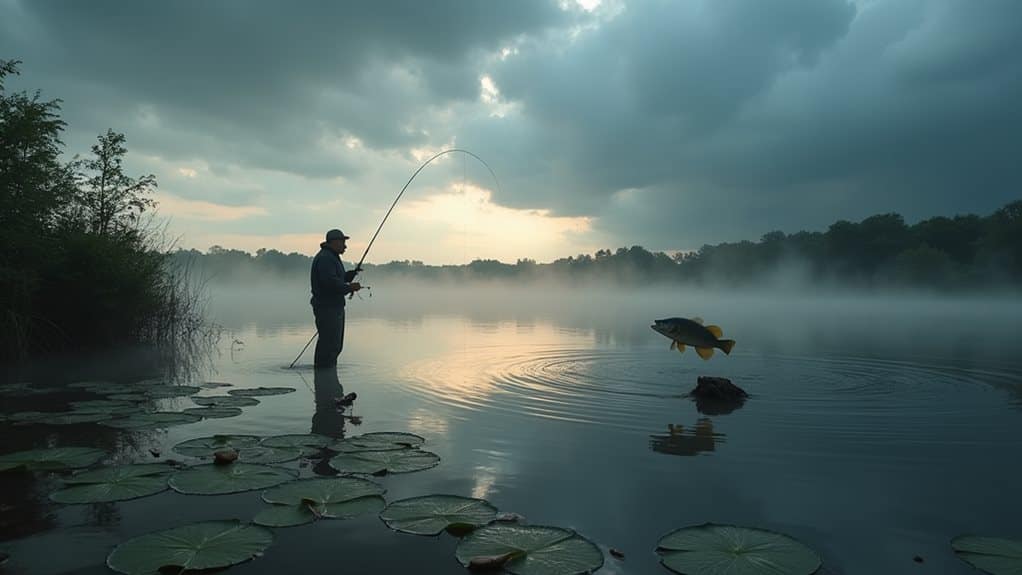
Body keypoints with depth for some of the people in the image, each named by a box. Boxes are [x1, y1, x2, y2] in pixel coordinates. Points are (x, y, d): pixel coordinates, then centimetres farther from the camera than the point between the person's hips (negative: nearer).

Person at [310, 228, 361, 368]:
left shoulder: (332, 257, 20)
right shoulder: (325, 258, -16)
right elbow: (330, 282, -26)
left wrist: (351, 274, 5)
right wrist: (349, 287, -17)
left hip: (335, 306, 11)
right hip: (327, 308, -11)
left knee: (336, 345, 17)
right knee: (329, 345, -10)